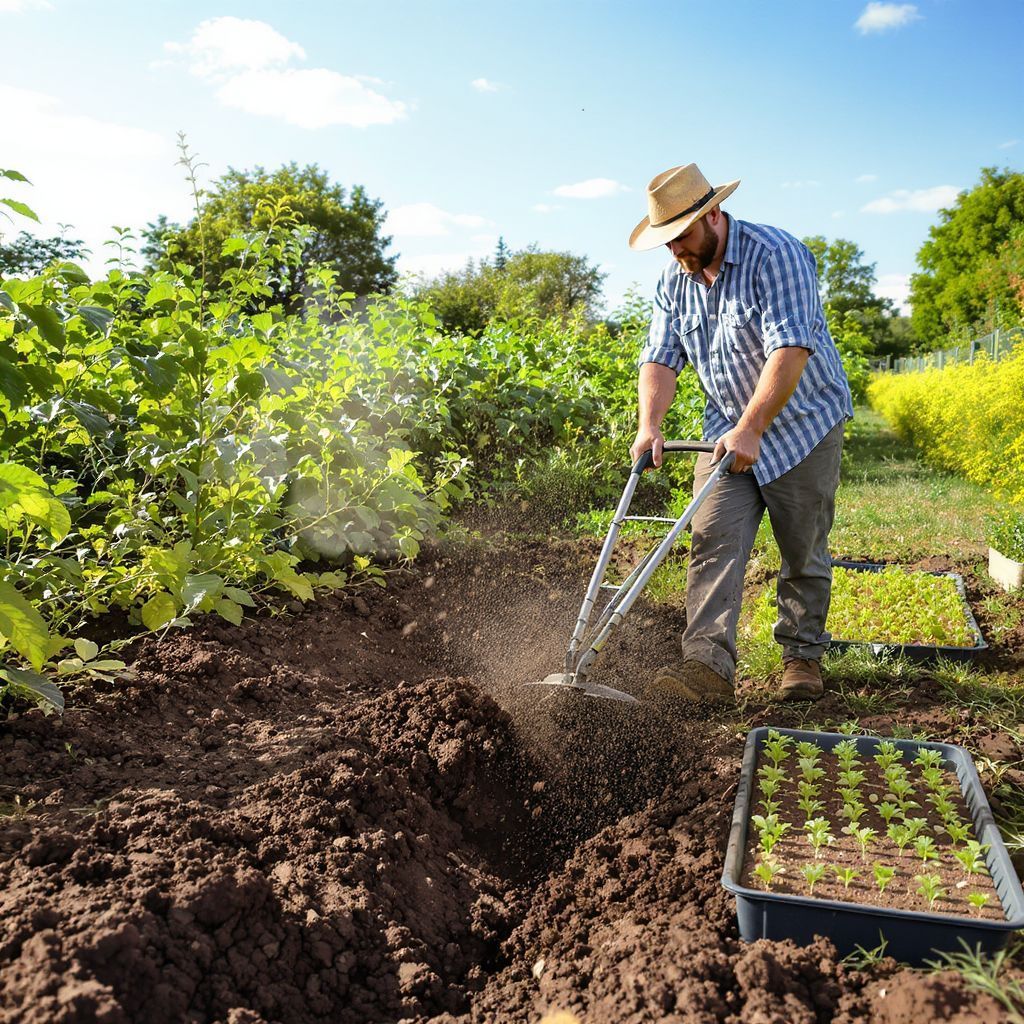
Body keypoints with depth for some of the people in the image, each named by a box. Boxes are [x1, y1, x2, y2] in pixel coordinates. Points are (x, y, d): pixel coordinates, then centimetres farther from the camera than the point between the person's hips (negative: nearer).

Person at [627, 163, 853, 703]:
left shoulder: (775, 255, -19)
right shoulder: (674, 279, 3)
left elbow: (790, 349, -28)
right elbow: (661, 358, -1)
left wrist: (750, 429, -33)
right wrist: (650, 424, -18)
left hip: (802, 422, -5)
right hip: (729, 428, 5)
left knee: (804, 551, 3)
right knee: (714, 540, -10)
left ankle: (802, 654, 21)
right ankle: (708, 665, -16)